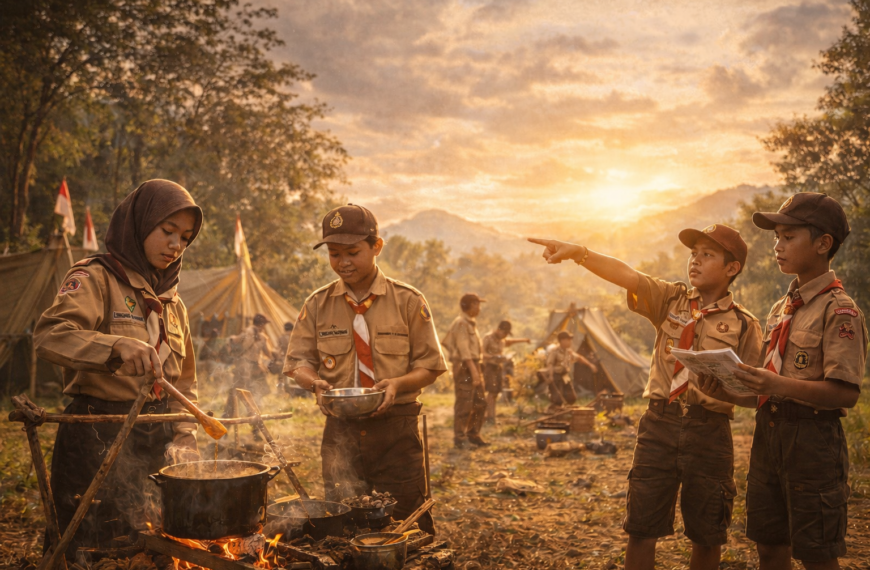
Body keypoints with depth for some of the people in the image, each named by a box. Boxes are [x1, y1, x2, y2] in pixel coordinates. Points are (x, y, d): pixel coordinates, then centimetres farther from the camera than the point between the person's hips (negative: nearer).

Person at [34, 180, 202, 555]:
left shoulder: (173, 303, 15)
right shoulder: (95, 279, -5)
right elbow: (49, 334, -25)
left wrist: (184, 441, 8)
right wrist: (116, 345, -41)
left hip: (154, 445, 6)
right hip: (98, 440, -6)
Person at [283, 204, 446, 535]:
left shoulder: (408, 302, 0)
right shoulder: (317, 305, 5)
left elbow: (429, 366, 2)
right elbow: (298, 362, 9)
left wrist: (397, 384, -18)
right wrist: (314, 382, -14)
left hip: (396, 429, -1)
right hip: (341, 432, 1)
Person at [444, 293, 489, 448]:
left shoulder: (471, 323, 19)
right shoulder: (461, 323, -12)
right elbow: (464, 349, -21)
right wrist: (473, 370, -26)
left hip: (474, 365, 10)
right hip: (464, 366, -10)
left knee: (480, 403, 12)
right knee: (464, 404, -6)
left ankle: (473, 434, 21)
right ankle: (459, 438, 1)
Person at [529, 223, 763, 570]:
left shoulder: (744, 325, 2)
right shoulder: (671, 300, 7)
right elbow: (625, 276, -10)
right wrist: (579, 253, -25)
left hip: (709, 433, -1)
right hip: (659, 424, 1)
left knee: (707, 535, 11)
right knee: (641, 528, 5)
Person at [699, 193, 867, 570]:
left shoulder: (839, 311, -11)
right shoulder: (780, 309, 13)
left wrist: (780, 386, -30)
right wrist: (728, 394, 0)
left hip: (813, 438, -7)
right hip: (768, 433, 7)